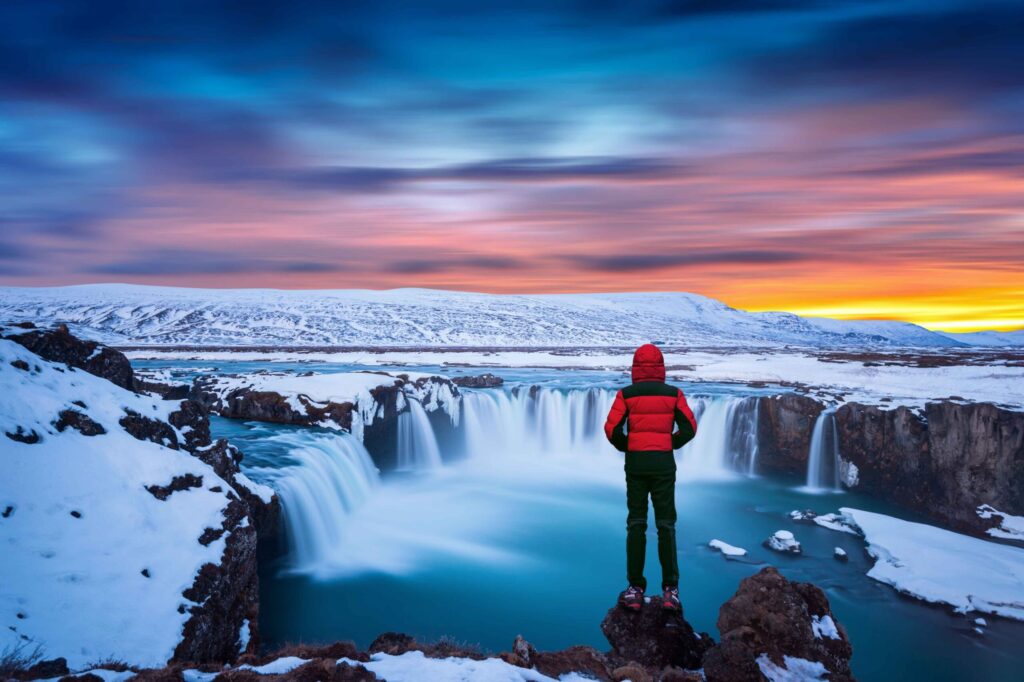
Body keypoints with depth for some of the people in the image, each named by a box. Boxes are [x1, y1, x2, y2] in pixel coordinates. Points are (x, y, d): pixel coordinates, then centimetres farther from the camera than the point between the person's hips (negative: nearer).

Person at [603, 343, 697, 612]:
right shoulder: (674, 394, 1)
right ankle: (670, 590, 5)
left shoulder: (626, 394, -2)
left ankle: (636, 589, 8)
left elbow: (611, 428, -7)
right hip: (664, 464, 0)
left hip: (635, 463, 0)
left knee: (636, 524, 7)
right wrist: (669, 444, 12)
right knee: (666, 525, 7)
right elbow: (689, 427, -1)